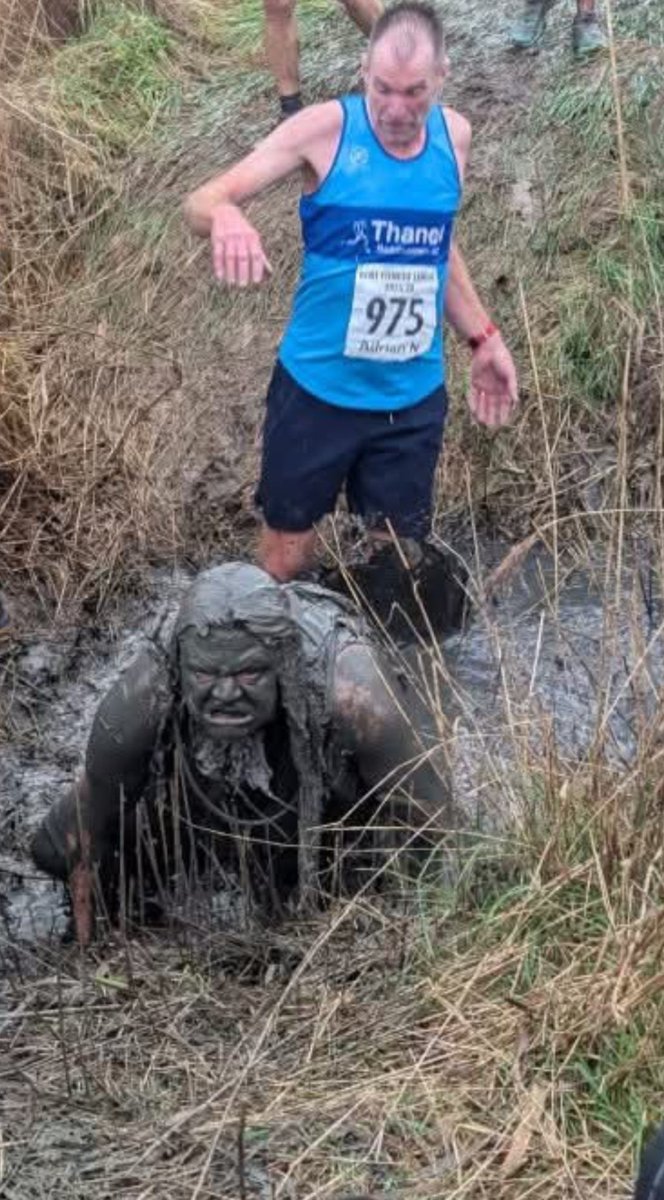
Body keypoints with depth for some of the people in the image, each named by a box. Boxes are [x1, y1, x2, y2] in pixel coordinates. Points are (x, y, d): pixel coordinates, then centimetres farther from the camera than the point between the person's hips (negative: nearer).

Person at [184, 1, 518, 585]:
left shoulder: (454, 135, -1)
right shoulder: (324, 128, -14)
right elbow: (201, 202, -18)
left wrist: (483, 337, 13)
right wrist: (225, 216, -42)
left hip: (414, 398, 3)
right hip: (318, 388, -3)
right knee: (287, 558, 9)